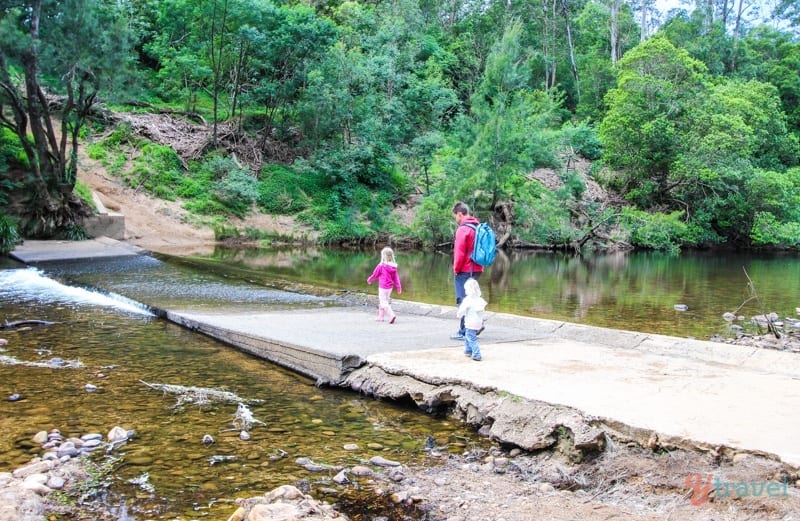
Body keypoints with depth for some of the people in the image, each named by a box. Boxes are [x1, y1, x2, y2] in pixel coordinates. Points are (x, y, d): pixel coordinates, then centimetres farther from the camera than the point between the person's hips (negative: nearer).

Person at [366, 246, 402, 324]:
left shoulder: (381, 266, -17)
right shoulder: (394, 267, 0)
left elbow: (375, 275, -5)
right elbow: (396, 277, 4)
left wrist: (369, 280, 14)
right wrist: (399, 287, 9)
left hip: (383, 287, -7)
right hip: (390, 287, 7)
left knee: (383, 303, -3)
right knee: (385, 301, 20)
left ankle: (391, 315, -20)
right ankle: (380, 316, 29)